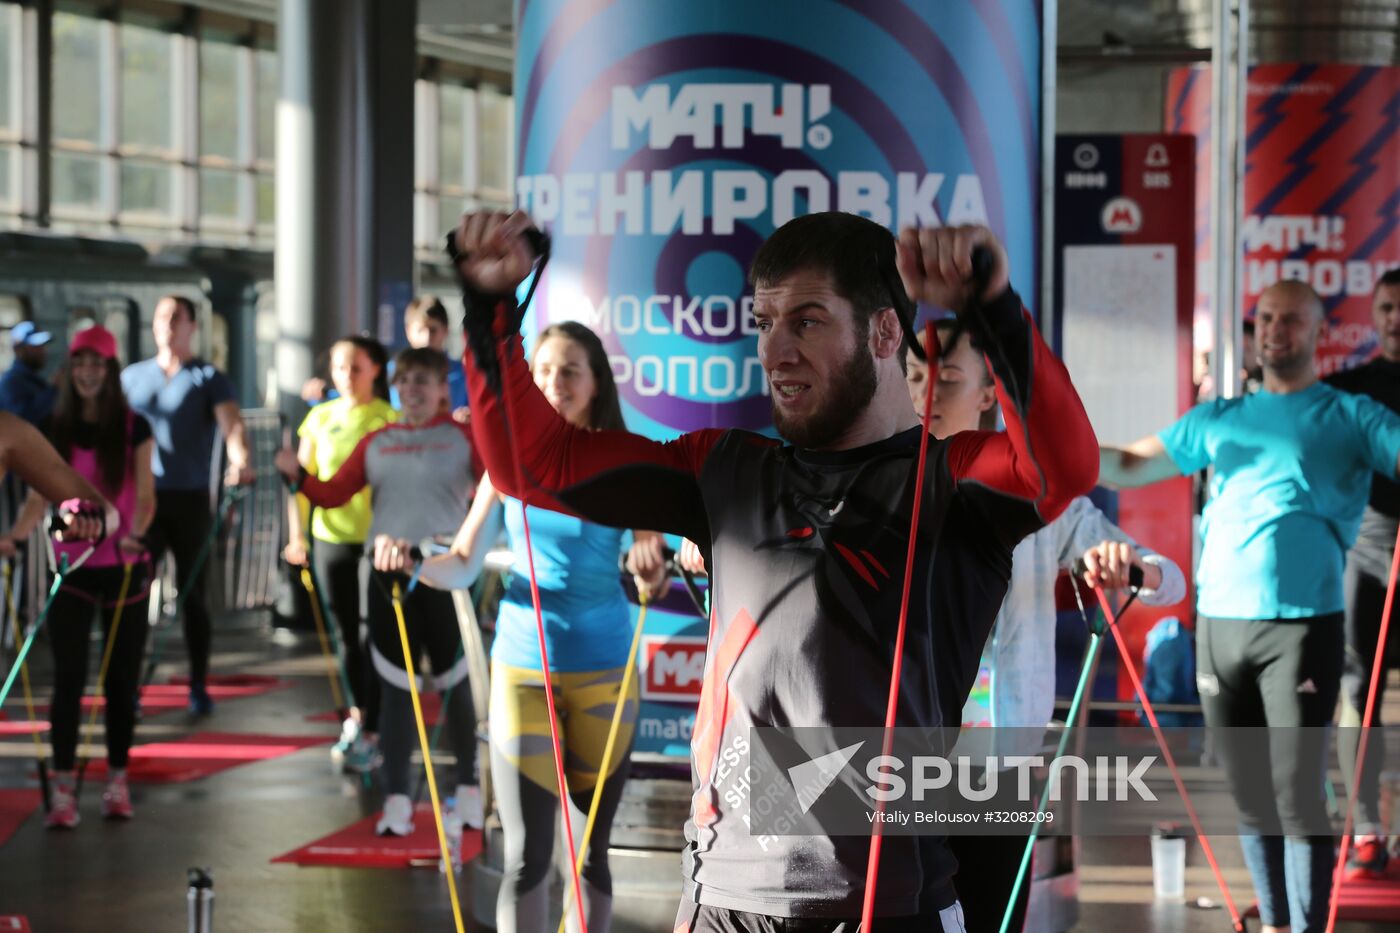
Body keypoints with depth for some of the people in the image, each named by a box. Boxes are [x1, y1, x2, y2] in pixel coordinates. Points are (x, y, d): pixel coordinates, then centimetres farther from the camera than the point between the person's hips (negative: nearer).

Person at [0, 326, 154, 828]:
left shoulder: (134, 429, -2)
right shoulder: (55, 429, 2)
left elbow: (145, 496, -4)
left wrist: (134, 533, -24)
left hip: (124, 569, 0)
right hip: (71, 566, 0)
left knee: (121, 677, 5)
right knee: (69, 677, -6)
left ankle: (117, 780, 17)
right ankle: (63, 788, -6)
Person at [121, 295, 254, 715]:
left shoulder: (208, 378, 1)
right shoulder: (132, 377, 12)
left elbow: (232, 423, -15)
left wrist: (240, 461, -35)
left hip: (190, 499, -2)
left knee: (192, 593, 3)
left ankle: (199, 687, 11)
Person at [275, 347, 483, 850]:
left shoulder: (463, 437, 3)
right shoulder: (376, 442, 11)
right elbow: (334, 494, 8)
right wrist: (297, 474, -8)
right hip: (388, 572, 3)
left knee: (455, 685, 1)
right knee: (395, 686, 4)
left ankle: (469, 792, 14)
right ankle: (396, 799, 8)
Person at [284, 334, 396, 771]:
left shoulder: (389, 420, -4)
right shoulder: (320, 418, 6)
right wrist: (296, 534, 1)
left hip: (375, 538, -4)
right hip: (330, 537, 4)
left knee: (374, 634, -6)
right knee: (347, 633, 12)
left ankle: (369, 734, -4)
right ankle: (358, 713, 29)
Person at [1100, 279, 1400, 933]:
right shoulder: (1219, 420, 18)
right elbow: (1129, 466, 17)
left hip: (1302, 623, -4)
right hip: (1219, 620, 4)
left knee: (1297, 792, -8)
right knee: (1247, 793, 9)